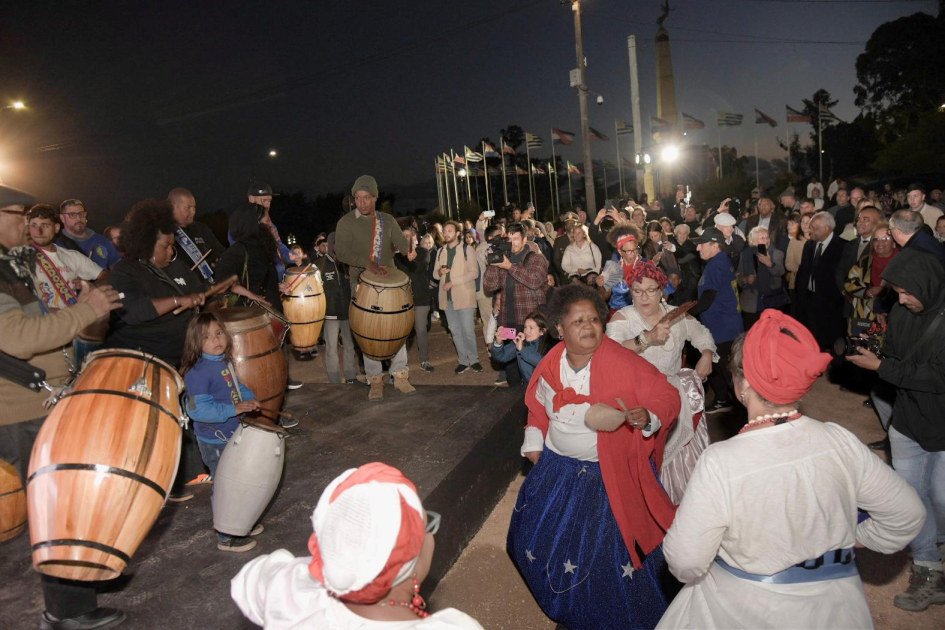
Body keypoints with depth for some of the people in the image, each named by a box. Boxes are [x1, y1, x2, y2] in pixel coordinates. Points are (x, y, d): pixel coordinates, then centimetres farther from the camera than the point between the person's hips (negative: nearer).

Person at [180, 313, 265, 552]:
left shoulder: (226, 361, 3)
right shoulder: (197, 372, -24)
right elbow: (198, 409, -29)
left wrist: (249, 398, -2)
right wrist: (233, 409, -33)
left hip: (235, 434, 9)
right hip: (215, 442, -9)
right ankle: (227, 538, 22)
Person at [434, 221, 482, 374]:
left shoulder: (467, 249, -3)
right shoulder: (441, 251, 13)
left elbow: (474, 273, -11)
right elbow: (435, 274, 16)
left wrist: (453, 282, -17)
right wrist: (440, 272, -9)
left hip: (464, 295, -5)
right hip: (447, 296, 5)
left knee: (468, 330, -6)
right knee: (455, 331, 10)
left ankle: (473, 360, 11)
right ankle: (463, 361, 20)